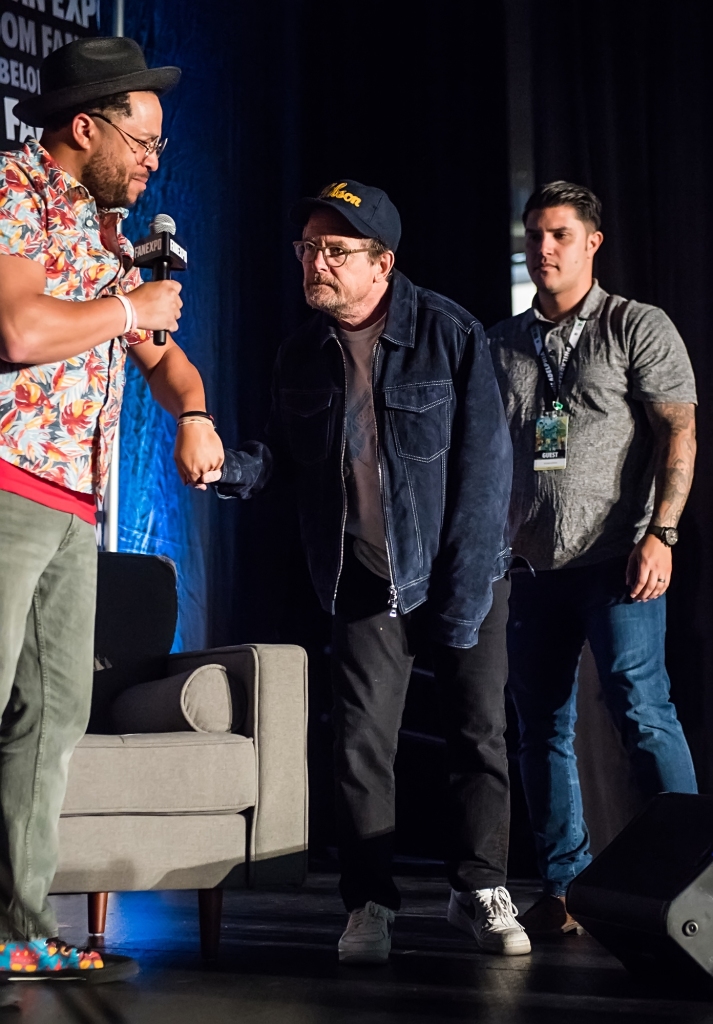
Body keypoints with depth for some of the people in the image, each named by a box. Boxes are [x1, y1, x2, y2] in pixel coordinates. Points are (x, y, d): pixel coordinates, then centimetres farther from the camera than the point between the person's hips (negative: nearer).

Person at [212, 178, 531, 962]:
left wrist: (464, 591, -16)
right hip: (364, 582, 2)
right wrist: (238, 469, -12)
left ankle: (479, 891, 17)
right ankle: (369, 906, 9)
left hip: (461, 574, -2)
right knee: (361, 742, -1)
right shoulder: (301, 354, 1)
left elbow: (484, 466, -11)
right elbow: (287, 451, 12)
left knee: (479, 733, 3)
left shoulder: (451, 335, -11)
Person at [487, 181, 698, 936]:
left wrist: (660, 534, -14)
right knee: (542, 728, 6)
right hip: (530, 563, 5)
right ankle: (564, 890, 13)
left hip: (615, 559, -5)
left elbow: (678, 433, -5)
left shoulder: (638, 328, 2)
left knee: (641, 710, -12)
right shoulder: (500, 345, 14)